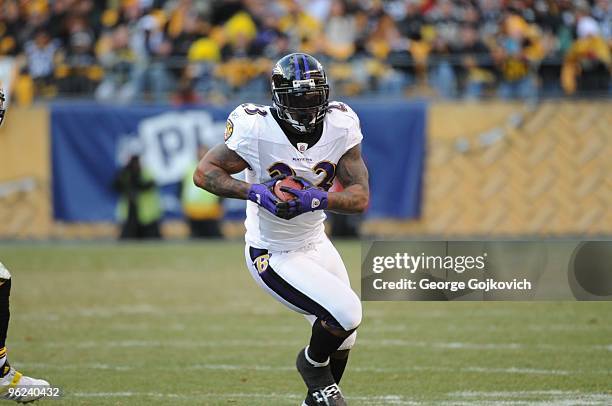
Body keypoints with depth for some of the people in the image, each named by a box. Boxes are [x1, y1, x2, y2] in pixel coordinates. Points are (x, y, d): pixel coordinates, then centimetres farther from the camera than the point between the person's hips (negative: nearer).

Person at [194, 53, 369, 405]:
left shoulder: (340, 127, -13)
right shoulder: (257, 130, -25)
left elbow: (361, 197, -15)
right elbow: (205, 172, -15)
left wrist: (317, 199, -34)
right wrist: (253, 191, -31)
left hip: (316, 243, 6)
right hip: (275, 256, -6)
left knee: (344, 339, 18)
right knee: (346, 315, -19)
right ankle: (313, 364, 13)